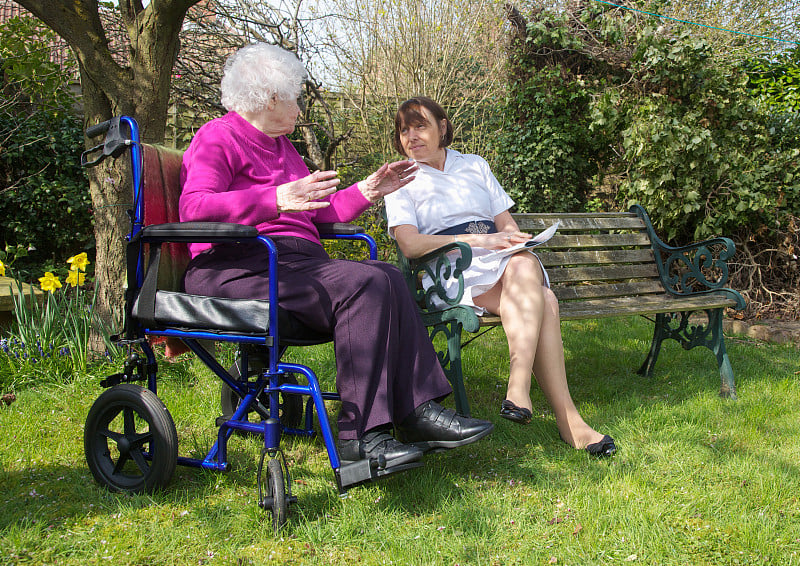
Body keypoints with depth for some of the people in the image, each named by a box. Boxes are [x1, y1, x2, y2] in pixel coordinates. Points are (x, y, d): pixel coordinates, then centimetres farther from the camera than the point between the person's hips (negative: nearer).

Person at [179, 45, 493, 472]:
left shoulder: (279, 145, 28)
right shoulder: (218, 138, 0)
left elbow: (318, 210, 32)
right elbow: (195, 209, -18)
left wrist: (369, 190, 21)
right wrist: (277, 199, -30)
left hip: (293, 264, 9)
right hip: (235, 269, -8)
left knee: (386, 277, -15)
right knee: (361, 285, -28)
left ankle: (418, 410, -22)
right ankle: (359, 435, -30)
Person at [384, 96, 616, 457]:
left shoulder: (475, 166, 27)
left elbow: (507, 224, 22)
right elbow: (410, 244, -4)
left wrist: (513, 239, -4)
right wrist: (479, 239, -14)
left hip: (500, 259, 4)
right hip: (449, 270, -4)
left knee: (524, 264, -37)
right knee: (542, 301, -34)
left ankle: (519, 391, -43)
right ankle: (567, 418, -38)